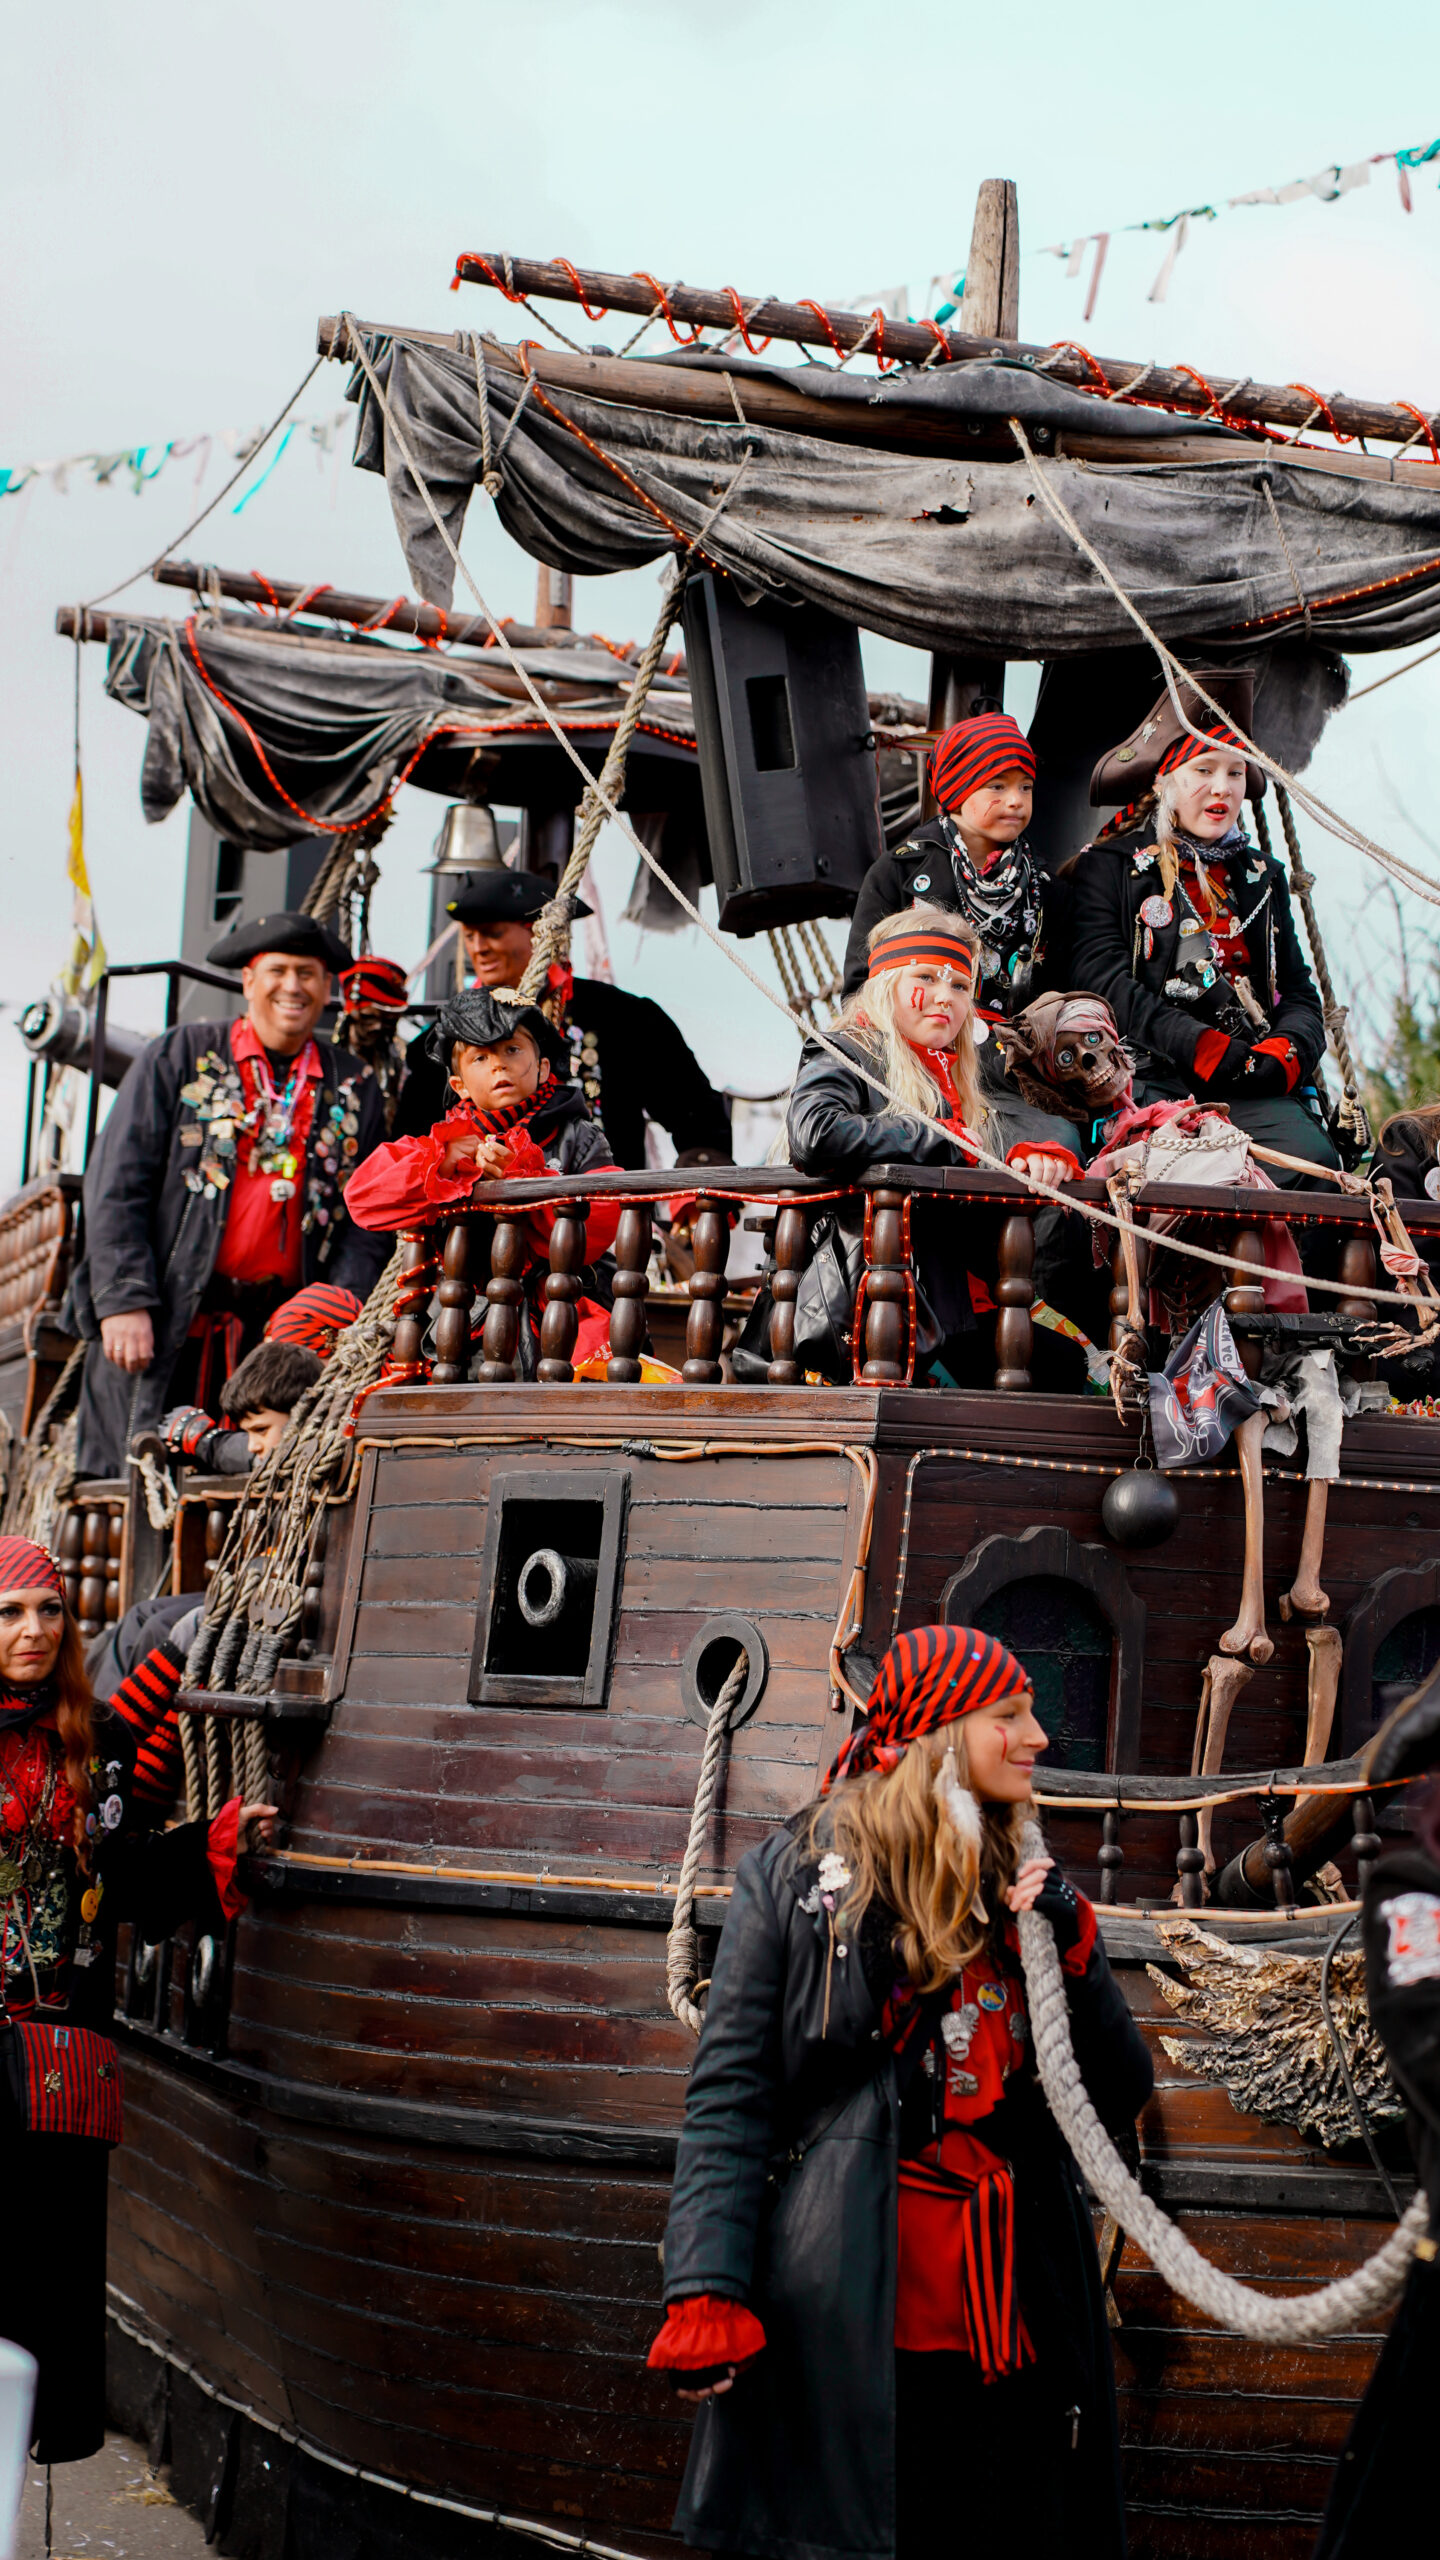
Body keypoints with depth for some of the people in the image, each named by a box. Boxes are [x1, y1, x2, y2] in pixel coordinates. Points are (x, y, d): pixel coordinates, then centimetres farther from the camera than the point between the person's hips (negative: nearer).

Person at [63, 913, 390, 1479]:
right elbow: (117, 1184, 1)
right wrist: (123, 1301, -9)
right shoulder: (178, 1058, 6)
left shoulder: (355, 1089, 13)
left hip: (283, 1332, 2)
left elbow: (367, 1219, 10)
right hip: (164, 1329, -1)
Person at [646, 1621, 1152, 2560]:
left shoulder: (1022, 1891, 14)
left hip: (1005, 2331, 4)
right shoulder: (800, 1872, 0)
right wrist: (706, 2296, -14)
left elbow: (1120, 2102, 13)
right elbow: (731, 2096, -5)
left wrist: (1076, 1949, -2)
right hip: (845, 2327, -4)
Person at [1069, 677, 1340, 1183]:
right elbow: (1103, 978, -4)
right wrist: (1201, 1046, -15)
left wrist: (1287, 1050, -3)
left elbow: (1300, 993, 22)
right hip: (1148, 1075, -4)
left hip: (1251, 1088, 4)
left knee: (1314, 1159, -27)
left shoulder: (1261, 876, 27)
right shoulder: (1108, 866, 11)